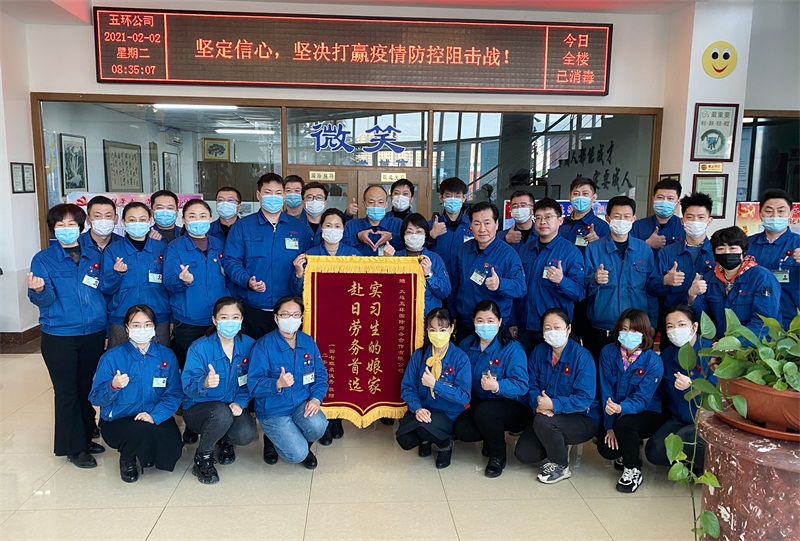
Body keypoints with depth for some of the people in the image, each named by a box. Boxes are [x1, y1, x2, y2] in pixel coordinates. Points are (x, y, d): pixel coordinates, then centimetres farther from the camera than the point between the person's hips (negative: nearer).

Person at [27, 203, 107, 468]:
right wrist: (39, 291, -33)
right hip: (59, 336, -3)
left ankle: (86, 437, 29)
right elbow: (44, 299, -11)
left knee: (87, 387, 12)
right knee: (67, 392, 4)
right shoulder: (43, 259, -2)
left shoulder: (93, 257, 7)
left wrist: (107, 329, 7)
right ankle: (74, 447, 17)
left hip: (93, 334, 3)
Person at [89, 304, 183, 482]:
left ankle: (146, 454, 14)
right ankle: (127, 457, 3)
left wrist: (155, 415, -22)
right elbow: (96, 398, -9)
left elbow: (174, 393, -6)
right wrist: (113, 386, -30)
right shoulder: (112, 357, -7)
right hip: (117, 421, -2)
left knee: (172, 450, -24)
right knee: (144, 432, -34)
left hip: (156, 419, 2)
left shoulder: (166, 356, -1)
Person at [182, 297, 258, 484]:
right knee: (222, 412, -37)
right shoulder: (199, 348, -16)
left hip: (233, 407, 3)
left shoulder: (249, 345, -7)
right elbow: (188, 387, -25)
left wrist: (240, 402, -16)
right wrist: (205, 383, -47)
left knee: (246, 435, -27)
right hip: (198, 408, -3)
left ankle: (225, 441, 14)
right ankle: (202, 458, -7)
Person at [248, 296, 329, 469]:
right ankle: (273, 439, 18)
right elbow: (253, 385, -18)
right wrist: (278, 384, -36)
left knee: (318, 425, -28)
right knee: (297, 454, -18)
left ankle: (304, 445, 10)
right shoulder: (263, 346, -14)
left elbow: (321, 375, 3)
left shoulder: (308, 342, 0)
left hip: (302, 404, 4)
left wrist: (316, 398, -15)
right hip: (273, 410, -3)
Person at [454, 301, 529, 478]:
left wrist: (497, 386, -42)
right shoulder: (467, 345, 1)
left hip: (511, 406, -5)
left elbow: (521, 385, -24)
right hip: (478, 402, 5)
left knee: (484, 410, -36)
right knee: (461, 430, -22)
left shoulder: (512, 349, -16)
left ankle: (498, 456, -7)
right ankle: (492, 436, 14)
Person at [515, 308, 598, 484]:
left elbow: (585, 398, -24)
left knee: (543, 421, -34)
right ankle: (559, 446, 23)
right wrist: (537, 404, -23)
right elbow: (532, 386, -2)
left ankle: (561, 467, -7)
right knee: (523, 454, -6)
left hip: (584, 419, -6)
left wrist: (553, 405, -31)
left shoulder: (582, 356, -18)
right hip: (549, 415, 6)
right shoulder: (539, 352, -1)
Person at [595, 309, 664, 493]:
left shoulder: (653, 362, -19)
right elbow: (606, 391, -10)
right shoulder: (608, 353, -10)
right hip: (617, 416, 3)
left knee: (624, 423, -34)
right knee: (606, 448, -19)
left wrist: (620, 408, -47)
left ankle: (633, 470, -7)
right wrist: (609, 426, -16)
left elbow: (642, 399, -25)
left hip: (648, 414, -3)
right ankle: (629, 449, 20)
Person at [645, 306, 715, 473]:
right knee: (654, 450, -16)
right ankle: (692, 461, 11)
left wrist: (691, 387, -34)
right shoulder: (667, 355, 6)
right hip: (678, 418, 5)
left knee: (682, 439, -31)